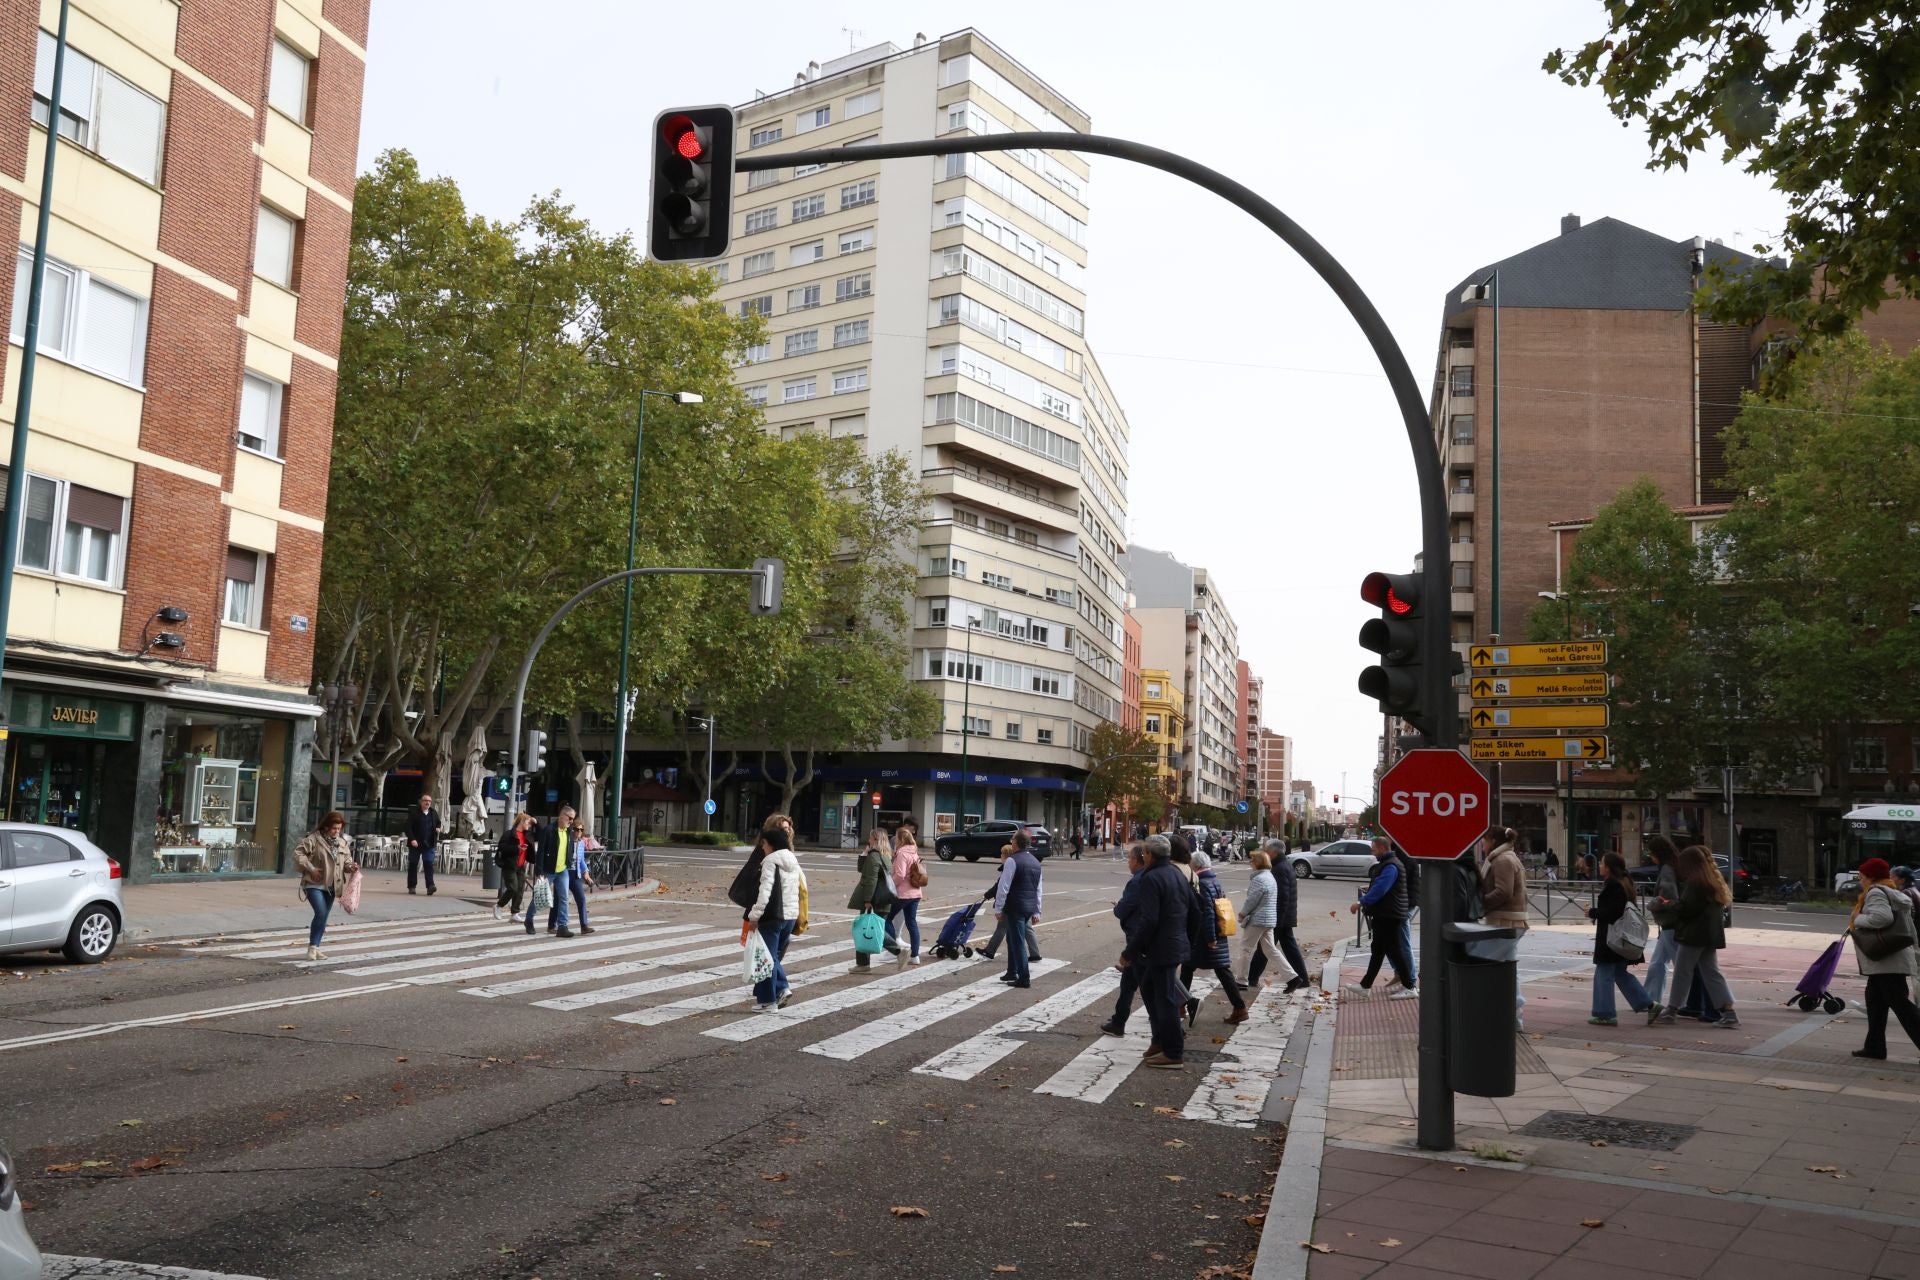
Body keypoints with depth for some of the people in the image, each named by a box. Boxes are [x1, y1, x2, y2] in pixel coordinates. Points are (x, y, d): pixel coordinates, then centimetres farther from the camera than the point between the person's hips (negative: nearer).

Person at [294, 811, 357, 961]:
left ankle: (316, 948, 21)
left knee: (324, 917, 10)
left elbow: (346, 860, 17)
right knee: (321, 913, -18)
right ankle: (312, 947, -5)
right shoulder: (314, 839, -9)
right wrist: (311, 869, -17)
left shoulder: (342, 842, 9)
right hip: (314, 884, -6)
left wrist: (351, 866, -6)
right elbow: (298, 853, -11)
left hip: (331, 886, 6)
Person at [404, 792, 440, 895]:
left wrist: (438, 829, 2)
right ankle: (411, 886, 15)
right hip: (415, 844, -2)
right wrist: (412, 839, -19)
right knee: (413, 865, 6)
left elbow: (438, 824, 25)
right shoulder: (414, 813, -3)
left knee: (429, 864, -9)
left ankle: (430, 886, -15)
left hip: (429, 844, 2)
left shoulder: (434, 814, 10)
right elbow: (408, 827, -8)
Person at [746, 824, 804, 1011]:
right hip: (791, 916, 8)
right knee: (775, 954, 20)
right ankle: (783, 987, 6)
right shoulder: (793, 861, 13)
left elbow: (765, 891, -21)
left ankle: (767, 1001, 5)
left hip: (773, 915, -8)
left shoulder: (771, 862, -12)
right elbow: (802, 888, 16)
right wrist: (799, 916, 22)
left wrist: (754, 915, -21)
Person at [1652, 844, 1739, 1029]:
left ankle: (1670, 1011, 6)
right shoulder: (1713, 881, 13)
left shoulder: (1694, 883, -16)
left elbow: (1686, 908, -22)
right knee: (1712, 973, 10)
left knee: (1682, 972, -1)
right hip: (1710, 935, 9)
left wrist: (1673, 906, -1)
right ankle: (1729, 1012, 4)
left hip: (1694, 935, -9)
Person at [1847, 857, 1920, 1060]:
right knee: (1875, 1000, 14)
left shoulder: (1876, 893, -11)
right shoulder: (1895, 894, 19)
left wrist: (1857, 919, -16)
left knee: (1900, 1004, -10)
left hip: (1888, 962, -10)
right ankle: (1875, 1046, 17)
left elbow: (1882, 917, -29)